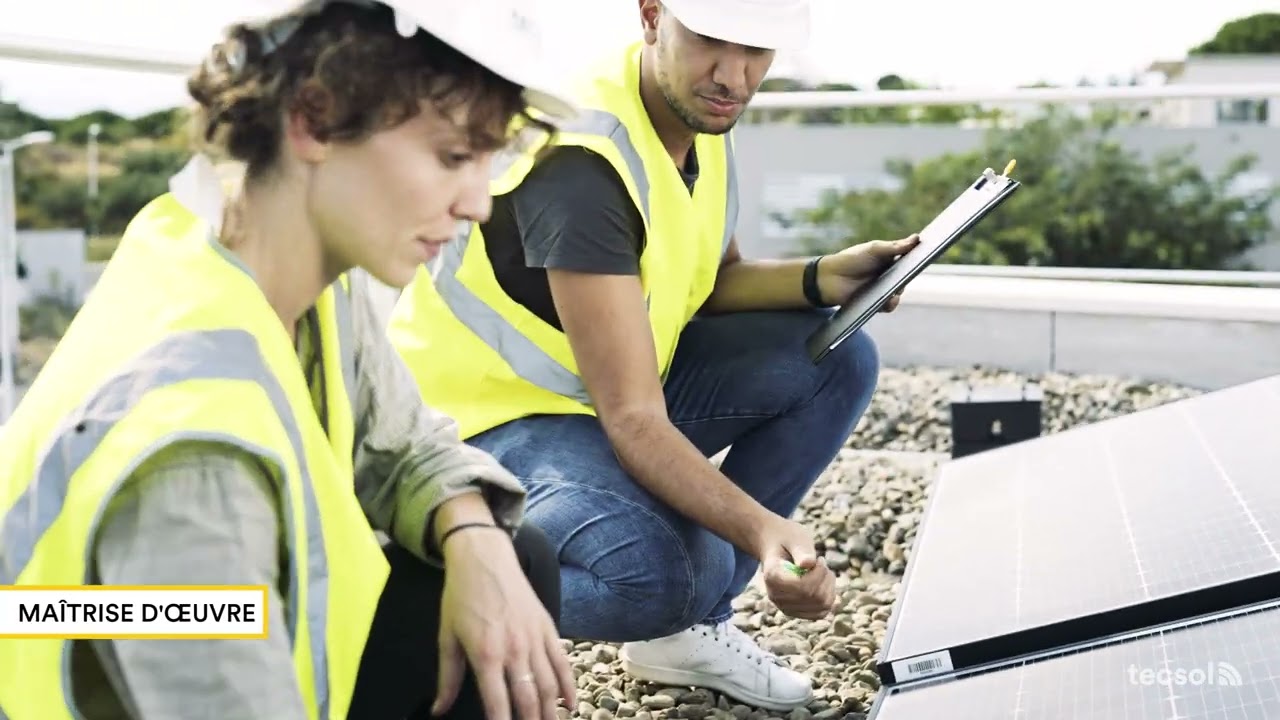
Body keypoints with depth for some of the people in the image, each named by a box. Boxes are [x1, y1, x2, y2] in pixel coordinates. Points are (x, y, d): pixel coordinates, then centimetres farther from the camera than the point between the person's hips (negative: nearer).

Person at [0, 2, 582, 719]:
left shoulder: (316, 272, -8)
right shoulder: (189, 439, -34)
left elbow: (408, 446, 6)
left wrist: (476, 540, -15)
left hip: (269, 642, 8)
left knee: (516, 564, 0)